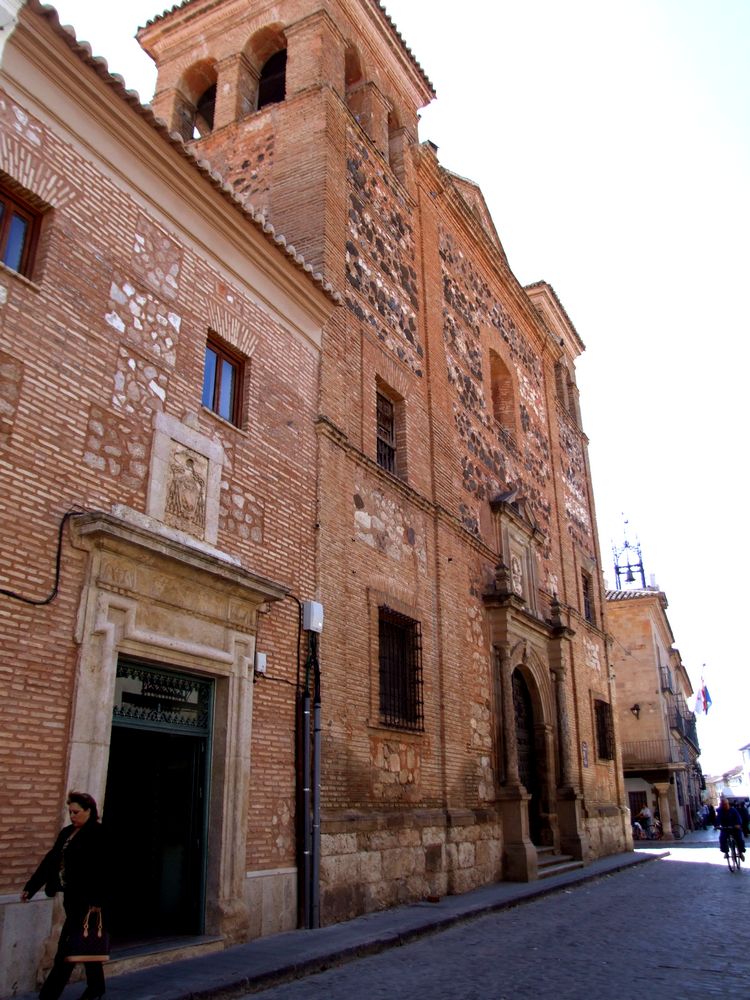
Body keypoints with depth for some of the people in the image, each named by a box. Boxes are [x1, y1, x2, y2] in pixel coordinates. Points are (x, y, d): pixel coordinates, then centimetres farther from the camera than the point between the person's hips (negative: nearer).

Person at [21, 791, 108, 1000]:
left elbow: (102, 870, -19)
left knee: (68, 946, -5)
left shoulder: (99, 834, -14)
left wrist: (97, 900, -22)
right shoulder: (66, 832, 10)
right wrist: (30, 887, 9)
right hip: (71, 896, 8)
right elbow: (51, 860, 13)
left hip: (85, 898, -8)